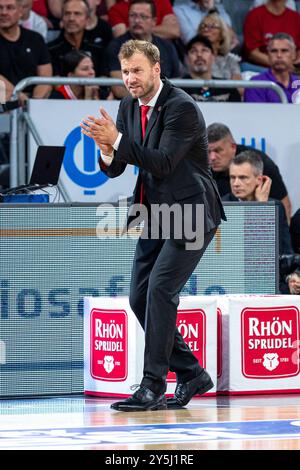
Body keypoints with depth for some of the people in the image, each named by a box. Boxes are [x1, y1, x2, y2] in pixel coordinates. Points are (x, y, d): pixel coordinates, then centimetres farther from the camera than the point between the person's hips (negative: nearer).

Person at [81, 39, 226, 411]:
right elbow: (115, 169, 7)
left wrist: (117, 140, -31)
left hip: (191, 214, -9)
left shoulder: (182, 108, -17)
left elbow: (163, 163, -25)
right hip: (155, 215, 9)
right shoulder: (128, 107, 7)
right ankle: (191, 374, 17)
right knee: (139, 297, 6)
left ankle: (152, 387, -16)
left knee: (160, 290, -18)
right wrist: (107, 153, -16)